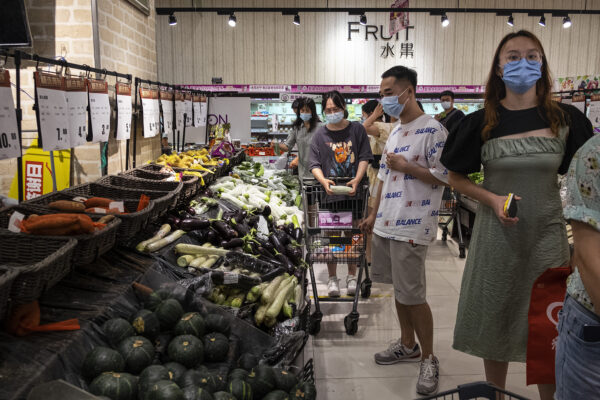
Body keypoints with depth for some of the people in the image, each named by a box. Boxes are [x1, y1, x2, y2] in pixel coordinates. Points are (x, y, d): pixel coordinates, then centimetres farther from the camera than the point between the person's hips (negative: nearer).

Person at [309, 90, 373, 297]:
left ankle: (352, 276, 22)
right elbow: (314, 164, 1)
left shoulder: (357, 130, 4)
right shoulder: (320, 135, 4)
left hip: (353, 190, 0)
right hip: (330, 192, 0)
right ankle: (332, 278, 16)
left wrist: (357, 180, -14)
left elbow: (364, 157, 2)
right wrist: (323, 180, -19)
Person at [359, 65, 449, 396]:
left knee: (413, 295, -3)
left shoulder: (432, 130, -11)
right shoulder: (394, 132, 15)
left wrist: (405, 166, -14)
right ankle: (407, 345, 32)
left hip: (411, 228, -8)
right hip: (386, 223, 8)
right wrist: (373, 214, 19)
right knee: (399, 289, 16)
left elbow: (444, 176, -15)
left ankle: (428, 359, 15)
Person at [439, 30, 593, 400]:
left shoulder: (566, 119, -2)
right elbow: (456, 177, 4)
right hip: (497, 234, 0)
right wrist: (493, 199, -13)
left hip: (546, 234, 0)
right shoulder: (481, 123, -3)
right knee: (495, 319, 10)